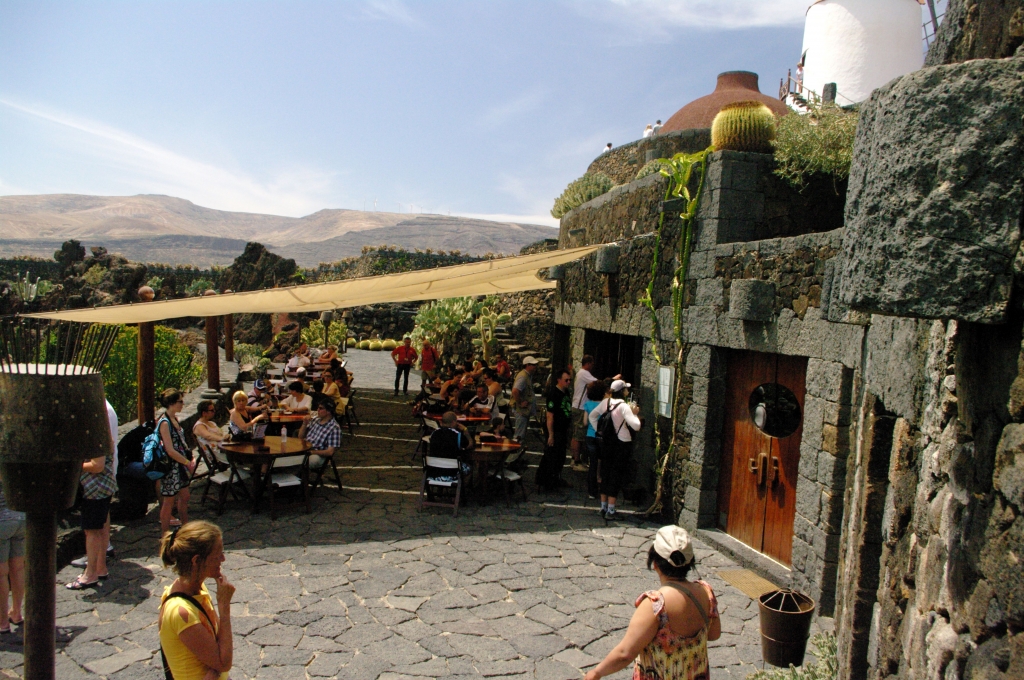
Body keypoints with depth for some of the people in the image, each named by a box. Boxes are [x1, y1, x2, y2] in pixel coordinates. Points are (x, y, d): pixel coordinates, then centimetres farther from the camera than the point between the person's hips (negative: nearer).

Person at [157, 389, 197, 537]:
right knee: (169, 501, 4)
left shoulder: (175, 418, 6)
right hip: (170, 467, -9)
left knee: (184, 497, 18)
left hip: (180, 465, 9)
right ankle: (165, 535, 16)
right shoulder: (164, 423, -20)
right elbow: (170, 451, -22)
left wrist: (189, 458, 5)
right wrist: (188, 462, -14)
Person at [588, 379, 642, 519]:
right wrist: (634, 413, -9)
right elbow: (636, 426, -25)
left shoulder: (606, 402, 0)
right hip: (622, 444, -6)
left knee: (605, 473, 15)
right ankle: (610, 510, 6)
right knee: (616, 476, 2)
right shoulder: (623, 406, -19)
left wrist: (598, 430, 14)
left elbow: (592, 416, 12)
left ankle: (603, 507, 23)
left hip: (606, 443, 6)